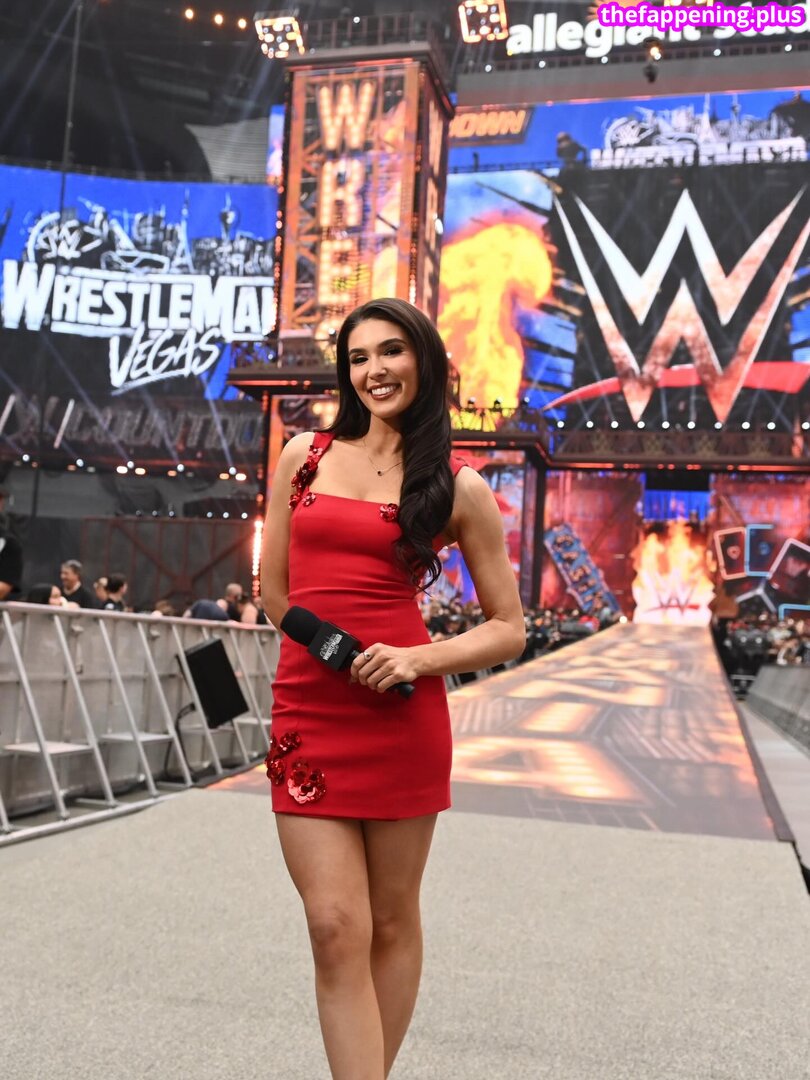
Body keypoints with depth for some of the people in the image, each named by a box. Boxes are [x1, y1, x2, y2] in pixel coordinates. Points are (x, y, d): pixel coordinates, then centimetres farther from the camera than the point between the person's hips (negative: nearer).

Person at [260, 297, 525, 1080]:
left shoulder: (459, 488, 3)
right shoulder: (304, 456, 9)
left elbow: (509, 630, 4)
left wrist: (416, 660, -11)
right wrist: (334, 653, 9)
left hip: (403, 717, -1)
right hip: (308, 712, 2)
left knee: (392, 922, 10)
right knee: (337, 928, -3)